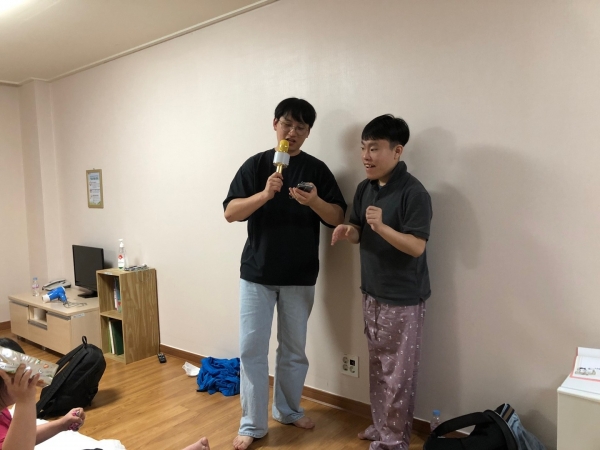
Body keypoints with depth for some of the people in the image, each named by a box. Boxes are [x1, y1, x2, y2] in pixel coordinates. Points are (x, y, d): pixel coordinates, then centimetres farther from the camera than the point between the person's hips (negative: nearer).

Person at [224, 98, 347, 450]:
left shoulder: (317, 169, 0)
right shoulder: (256, 165, -1)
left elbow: (338, 218, -3)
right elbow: (230, 213, -9)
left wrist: (314, 201, -24)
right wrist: (265, 194, -25)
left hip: (300, 276, 1)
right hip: (257, 273, -1)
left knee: (294, 348, 14)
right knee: (252, 349, 2)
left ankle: (288, 409, 35)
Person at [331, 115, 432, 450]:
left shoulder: (414, 193, -18)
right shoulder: (365, 188, 5)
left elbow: (417, 246, -21)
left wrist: (381, 227, -35)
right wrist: (348, 231, -11)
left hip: (404, 299, -7)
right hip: (372, 293, 8)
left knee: (398, 374, 5)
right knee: (378, 368, 20)